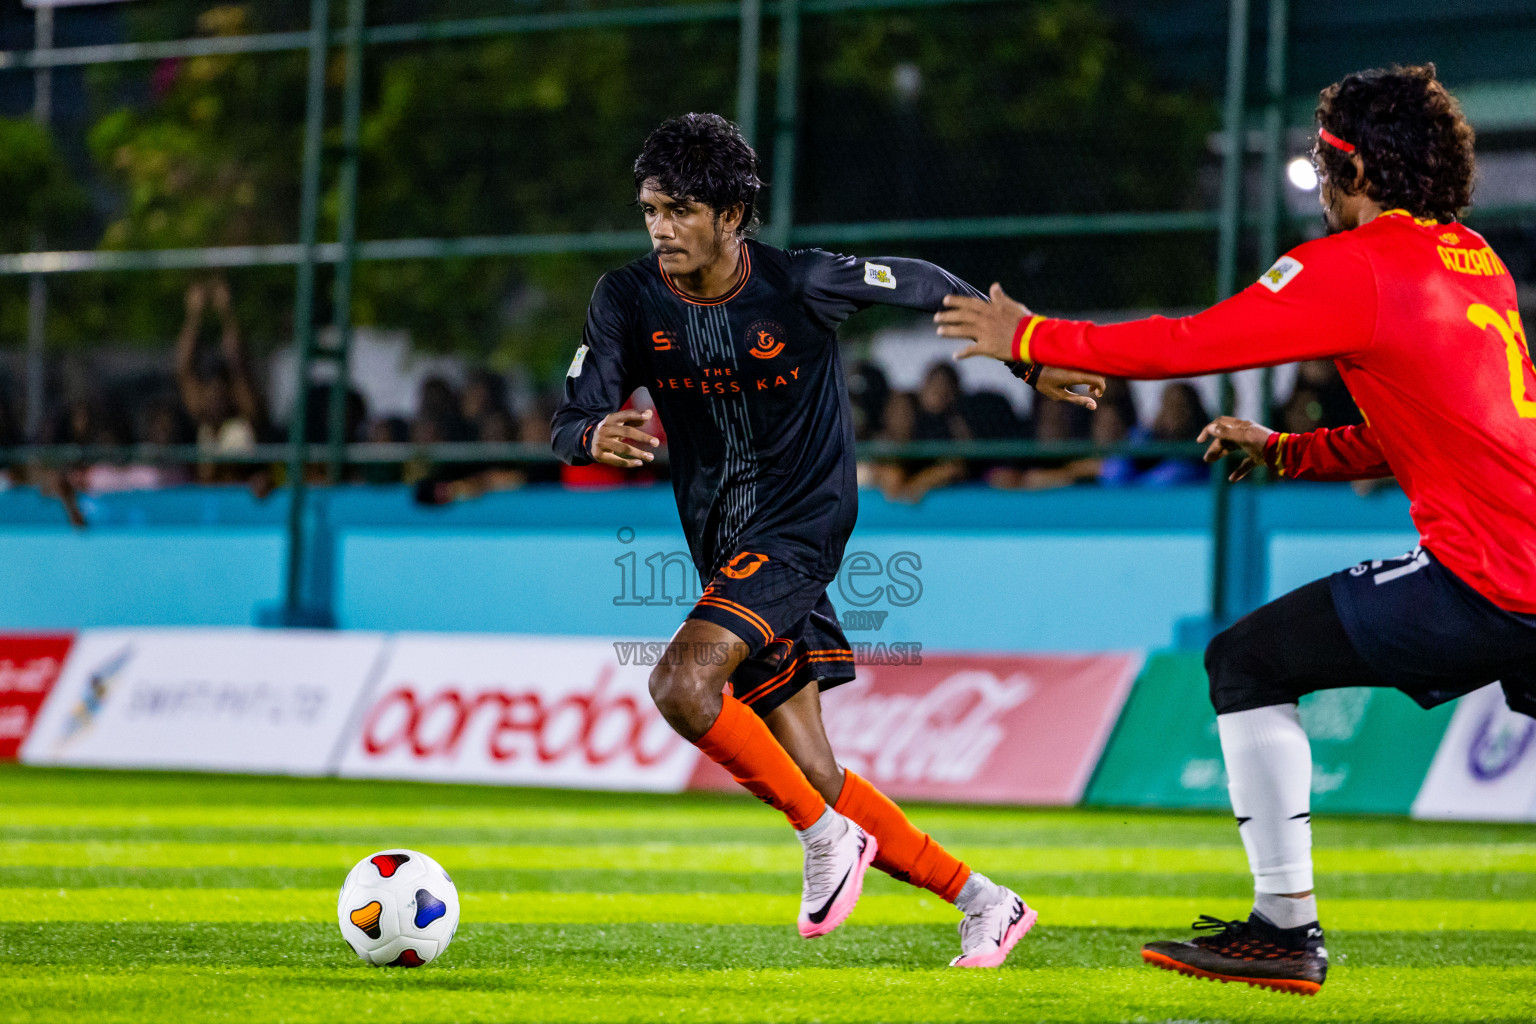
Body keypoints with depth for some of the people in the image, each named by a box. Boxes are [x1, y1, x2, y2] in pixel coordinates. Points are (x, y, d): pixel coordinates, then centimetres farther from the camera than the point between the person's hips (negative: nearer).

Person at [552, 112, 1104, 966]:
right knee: (815, 779, 5)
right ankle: (984, 903, 18)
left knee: (683, 685, -28)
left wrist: (1030, 358, 10)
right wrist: (599, 435, -30)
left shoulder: (801, 285, -15)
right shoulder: (628, 301, -5)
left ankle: (827, 836, -9)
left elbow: (922, 286, 1)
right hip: (725, 548, 6)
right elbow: (569, 428, -5)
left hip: (799, 531, -6)